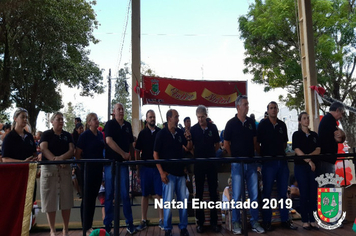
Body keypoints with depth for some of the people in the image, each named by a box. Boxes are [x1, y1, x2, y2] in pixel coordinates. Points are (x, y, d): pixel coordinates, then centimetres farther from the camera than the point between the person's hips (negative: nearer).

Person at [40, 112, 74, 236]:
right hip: (49, 168, -2)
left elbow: (72, 150, 1)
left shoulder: (67, 135, 12)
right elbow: (44, 149, -10)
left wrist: (61, 158, -19)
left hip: (65, 168, 3)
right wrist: (55, 160, -25)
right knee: (50, 199, 0)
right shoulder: (46, 134, 4)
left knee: (66, 199, 3)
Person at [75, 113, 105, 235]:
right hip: (88, 169, -6)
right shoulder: (84, 135, -10)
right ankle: (86, 227, 13)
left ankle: (89, 225, 25)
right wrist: (83, 166, -6)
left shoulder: (100, 134, 7)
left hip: (98, 169, 6)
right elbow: (77, 154, -9)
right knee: (87, 198, 2)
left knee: (93, 197, 13)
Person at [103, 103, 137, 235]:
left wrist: (133, 158, 11)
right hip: (111, 161, -3)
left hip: (123, 162, 3)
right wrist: (123, 154, -17)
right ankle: (108, 224, 14)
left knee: (125, 194, 5)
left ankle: (130, 224, 12)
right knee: (109, 194, 4)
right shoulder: (110, 124, -4)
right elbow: (109, 141, -18)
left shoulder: (128, 125, 11)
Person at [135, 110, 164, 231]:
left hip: (158, 166, 0)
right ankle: (144, 221, 18)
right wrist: (138, 166, -1)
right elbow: (137, 151, 6)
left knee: (159, 194, 2)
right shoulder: (142, 133, 4)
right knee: (145, 195, 8)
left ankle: (161, 220, 13)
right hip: (145, 167, 0)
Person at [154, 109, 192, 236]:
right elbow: (155, 154, -7)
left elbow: (189, 148, 13)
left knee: (183, 201, 9)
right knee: (168, 202, -1)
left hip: (180, 172, 4)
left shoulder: (180, 132, 4)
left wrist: (189, 139, -8)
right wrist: (161, 172, -14)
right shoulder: (161, 134, -8)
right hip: (168, 173, -4)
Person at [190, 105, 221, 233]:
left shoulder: (213, 127, 1)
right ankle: (200, 221, 18)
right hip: (199, 163, -1)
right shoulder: (193, 129, -2)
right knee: (199, 193, 7)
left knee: (213, 192, 7)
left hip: (211, 163, 1)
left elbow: (217, 144, 10)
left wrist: (210, 153, 2)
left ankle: (214, 221, 19)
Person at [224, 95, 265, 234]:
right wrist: (233, 159, -5)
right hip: (237, 162, -4)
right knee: (237, 195, 2)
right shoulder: (231, 123, -3)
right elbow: (226, 144, -2)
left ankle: (254, 222, 19)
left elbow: (254, 141, 15)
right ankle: (236, 223, 15)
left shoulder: (251, 122, 9)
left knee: (254, 194, 7)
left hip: (251, 162, 4)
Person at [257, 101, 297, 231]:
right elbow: (257, 142, -2)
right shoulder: (262, 124, -1)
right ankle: (267, 222, 10)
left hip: (282, 160, 5)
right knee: (267, 192, 2)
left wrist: (281, 152, 9)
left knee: (283, 192, 10)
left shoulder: (282, 125, 11)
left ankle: (285, 220, 21)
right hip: (268, 161, -4)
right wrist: (262, 155, -7)